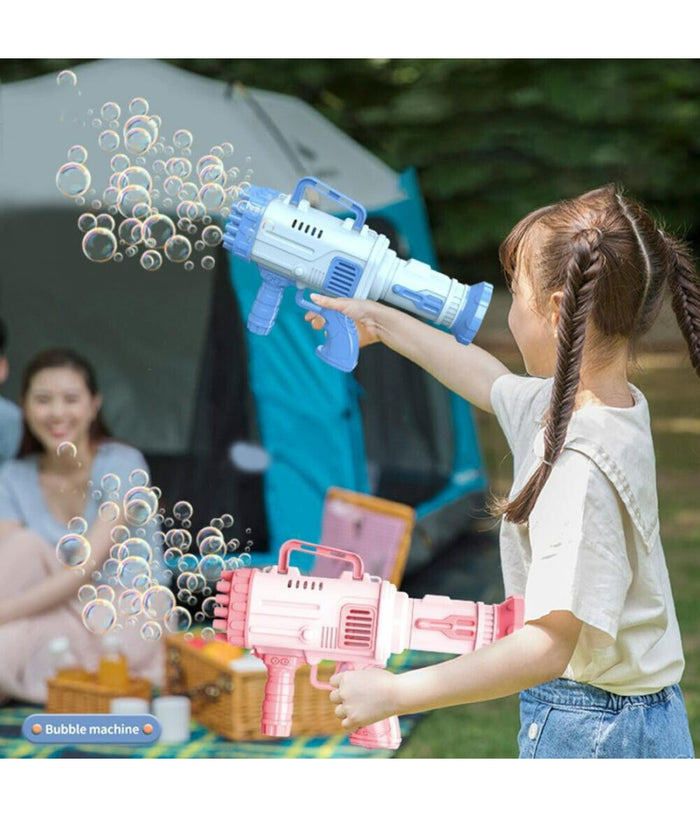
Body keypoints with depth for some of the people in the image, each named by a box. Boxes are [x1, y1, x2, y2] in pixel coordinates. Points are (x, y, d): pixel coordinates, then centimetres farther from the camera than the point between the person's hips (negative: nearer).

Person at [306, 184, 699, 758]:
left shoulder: (581, 463, -25)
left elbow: (548, 646, -29)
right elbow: (489, 379, 25)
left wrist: (395, 693, -24)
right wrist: (383, 322, 36)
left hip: (588, 730, -8)